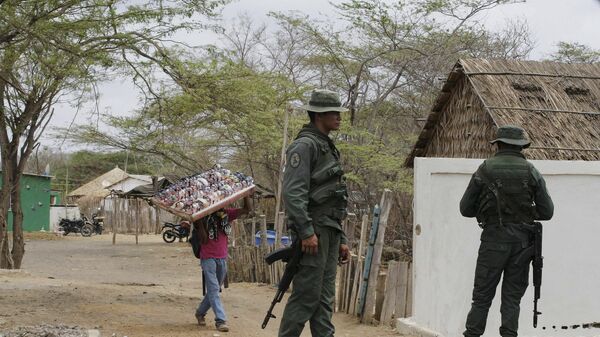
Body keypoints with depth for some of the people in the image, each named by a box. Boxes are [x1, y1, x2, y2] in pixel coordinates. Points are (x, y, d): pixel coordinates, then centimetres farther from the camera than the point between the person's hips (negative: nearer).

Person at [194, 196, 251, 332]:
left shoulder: (226, 214, 4)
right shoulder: (203, 215, -8)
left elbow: (246, 210, 0)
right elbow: (204, 238, -19)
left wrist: (246, 194, -12)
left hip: (222, 259, 5)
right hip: (208, 258, -5)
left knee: (214, 290, 15)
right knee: (214, 290, -10)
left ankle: (200, 312, 34)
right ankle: (221, 320, -13)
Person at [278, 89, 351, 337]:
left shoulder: (328, 147, 21)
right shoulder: (305, 145, -9)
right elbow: (293, 192, -19)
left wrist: (341, 239, 21)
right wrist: (306, 232, -24)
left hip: (329, 232, 9)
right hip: (313, 231, -9)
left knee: (325, 298, 8)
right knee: (306, 295, -9)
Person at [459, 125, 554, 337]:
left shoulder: (485, 170, -2)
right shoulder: (531, 172, 1)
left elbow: (466, 208, 1)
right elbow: (547, 212, 2)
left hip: (494, 239, -1)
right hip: (522, 240, 1)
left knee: (482, 295, 5)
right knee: (512, 296, 9)